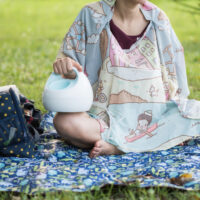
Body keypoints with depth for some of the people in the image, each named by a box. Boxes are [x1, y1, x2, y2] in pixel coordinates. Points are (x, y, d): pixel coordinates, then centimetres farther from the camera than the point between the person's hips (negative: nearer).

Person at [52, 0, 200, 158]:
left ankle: (115, 146, -22)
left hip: (155, 116, 3)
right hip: (107, 119, -2)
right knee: (63, 121, -30)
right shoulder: (92, 15, -5)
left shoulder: (157, 18, 1)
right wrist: (64, 64, -27)